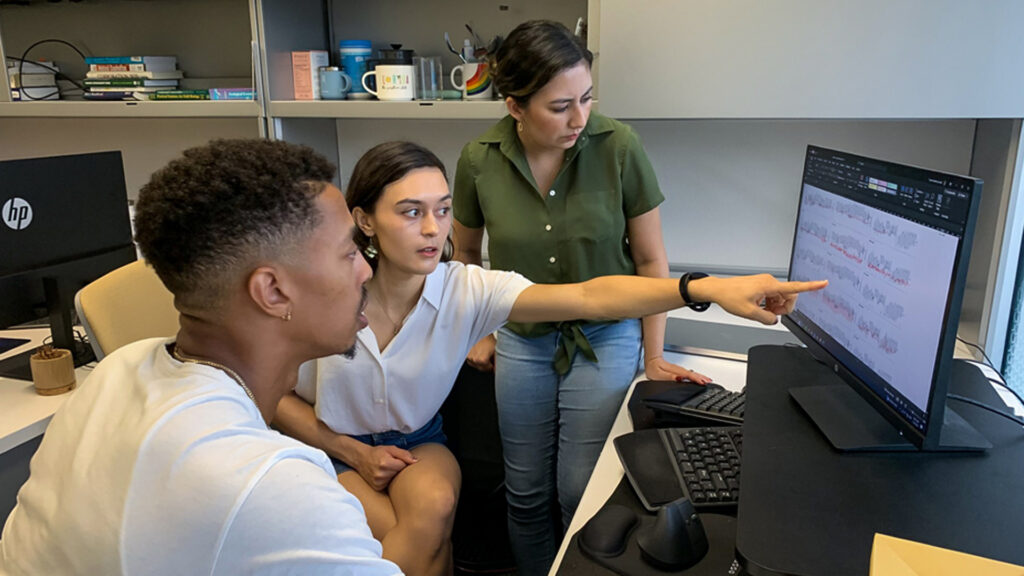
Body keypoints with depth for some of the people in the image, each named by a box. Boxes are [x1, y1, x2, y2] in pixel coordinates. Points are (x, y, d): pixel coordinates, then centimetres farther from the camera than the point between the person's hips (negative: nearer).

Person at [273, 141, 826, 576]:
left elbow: (589, 296, -37)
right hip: (331, 450, -1)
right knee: (418, 531, -26)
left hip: (418, 443, 1)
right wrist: (356, 453, -12)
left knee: (433, 510, -30)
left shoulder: (464, 289, -22)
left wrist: (708, 287, -49)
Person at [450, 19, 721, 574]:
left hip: (606, 338, -2)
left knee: (583, 496, 0)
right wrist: (477, 331, 7)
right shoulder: (479, 160, -11)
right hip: (521, 341, 2)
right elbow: (466, 252, 8)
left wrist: (653, 357, -6)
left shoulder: (618, 147, -16)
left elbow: (651, 259, -6)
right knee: (527, 494, 12)